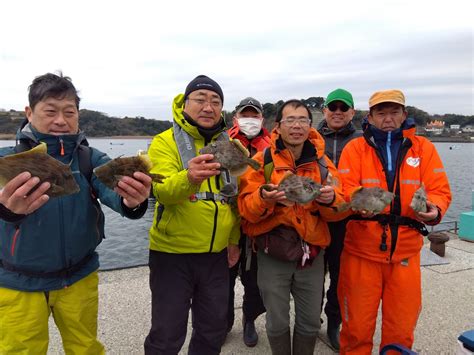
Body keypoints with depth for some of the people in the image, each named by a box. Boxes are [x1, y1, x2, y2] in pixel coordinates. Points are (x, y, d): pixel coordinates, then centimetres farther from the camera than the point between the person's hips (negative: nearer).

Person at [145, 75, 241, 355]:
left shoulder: (228, 145, 5)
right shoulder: (165, 142, -9)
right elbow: (164, 192, -26)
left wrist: (234, 239, 10)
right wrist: (189, 178, -46)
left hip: (217, 254, 5)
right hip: (172, 253, -4)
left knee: (213, 330, 19)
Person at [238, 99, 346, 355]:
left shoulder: (322, 162, 2)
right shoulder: (262, 160, -6)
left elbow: (337, 212, 1)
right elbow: (246, 208, -10)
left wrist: (330, 199, -22)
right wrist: (263, 198, -31)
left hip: (312, 252, 3)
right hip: (273, 253, -2)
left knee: (310, 323, 16)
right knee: (277, 323, 12)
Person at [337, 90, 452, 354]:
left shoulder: (423, 148, 6)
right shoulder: (355, 148, 1)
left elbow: (440, 190, 1)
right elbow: (345, 188, -10)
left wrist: (434, 209, -21)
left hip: (405, 253, 2)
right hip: (361, 252, -2)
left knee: (401, 329, 16)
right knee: (357, 326, 10)